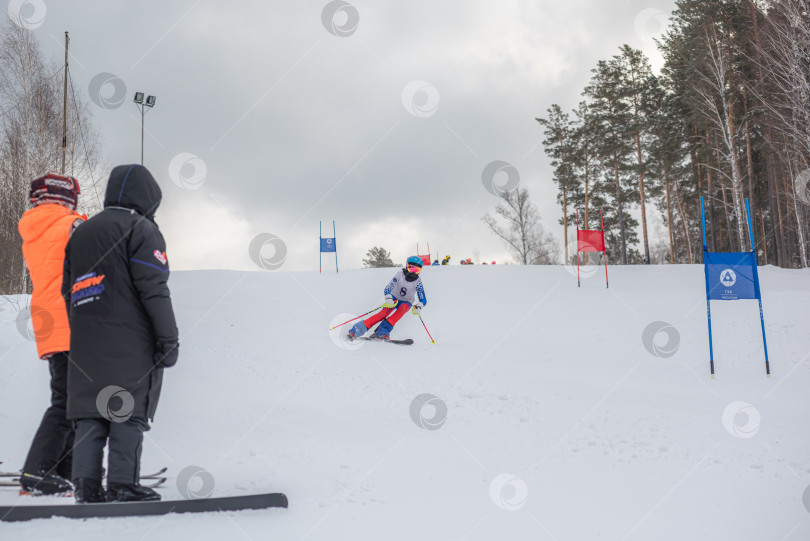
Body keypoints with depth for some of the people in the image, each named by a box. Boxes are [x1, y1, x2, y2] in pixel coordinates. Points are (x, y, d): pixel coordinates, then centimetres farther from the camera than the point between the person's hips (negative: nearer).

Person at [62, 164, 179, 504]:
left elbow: (68, 292, 20)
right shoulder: (141, 228, -2)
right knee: (129, 411, -3)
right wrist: (169, 339, -10)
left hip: (86, 345, 7)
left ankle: (86, 487, 5)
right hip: (130, 341, -6)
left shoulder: (80, 233, 21)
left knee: (91, 412, 7)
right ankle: (122, 485, -5)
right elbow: (154, 289, -11)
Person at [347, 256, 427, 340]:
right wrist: (388, 298, -39)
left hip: (406, 302, 1)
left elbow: (423, 300, -12)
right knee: (384, 313, -26)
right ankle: (355, 331, -31)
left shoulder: (418, 282, -15)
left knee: (402, 309, -33)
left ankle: (382, 331, -39)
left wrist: (418, 307, -34)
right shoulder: (400, 275, -16)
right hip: (394, 299, -1)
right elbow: (387, 289, -19)